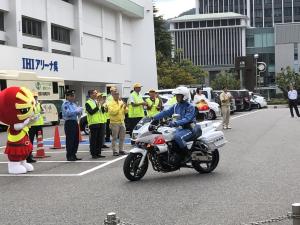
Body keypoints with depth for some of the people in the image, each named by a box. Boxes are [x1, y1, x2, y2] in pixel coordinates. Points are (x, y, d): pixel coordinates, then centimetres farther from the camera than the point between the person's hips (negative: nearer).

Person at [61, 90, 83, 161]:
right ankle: (69, 156, -2)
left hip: (75, 122, 9)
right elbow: (68, 113, -22)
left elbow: (77, 113, 22)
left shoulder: (74, 104, 18)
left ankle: (73, 155, 18)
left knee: (76, 140, 10)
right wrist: (76, 111, -18)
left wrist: (79, 110, 1)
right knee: (70, 140, -7)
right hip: (69, 123, -9)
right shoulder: (65, 104, -8)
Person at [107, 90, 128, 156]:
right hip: (115, 123, -6)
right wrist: (120, 107, -22)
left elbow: (126, 111, 11)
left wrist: (125, 108, -10)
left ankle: (121, 150, 19)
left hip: (122, 122, 6)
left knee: (122, 137, 10)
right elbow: (113, 112, -20)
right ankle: (114, 151, 0)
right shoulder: (110, 103, -6)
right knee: (114, 138, -3)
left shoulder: (121, 102, 11)